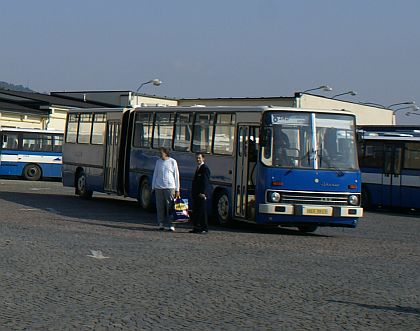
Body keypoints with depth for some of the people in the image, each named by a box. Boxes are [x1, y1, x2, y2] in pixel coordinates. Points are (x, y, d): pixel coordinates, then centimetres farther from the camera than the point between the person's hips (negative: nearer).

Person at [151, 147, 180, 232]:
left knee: (170, 206, -8)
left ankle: (169, 225, -7)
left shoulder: (172, 162, 3)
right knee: (160, 206, 2)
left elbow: (176, 176, 4)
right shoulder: (158, 162, 13)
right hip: (158, 187, 3)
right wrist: (153, 187, 13)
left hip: (169, 187, -3)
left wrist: (177, 190, 0)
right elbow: (155, 174, 19)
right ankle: (161, 224, 9)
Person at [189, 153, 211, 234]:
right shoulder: (198, 168, 20)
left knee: (202, 211, -6)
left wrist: (203, 193, -24)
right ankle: (196, 228, 14)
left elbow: (206, 182, -17)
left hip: (201, 194, -9)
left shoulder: (205, 168, -10)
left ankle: (204, 228, -3)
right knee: (195, 211, 10)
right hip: (195, 194, 9)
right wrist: (192, 192, 17)